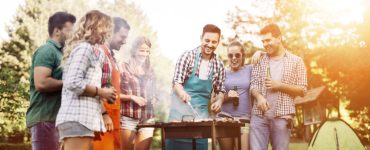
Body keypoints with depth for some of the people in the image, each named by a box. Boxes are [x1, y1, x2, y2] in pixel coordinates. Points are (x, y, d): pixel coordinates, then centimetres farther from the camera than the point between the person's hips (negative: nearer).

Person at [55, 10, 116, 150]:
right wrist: (101, 92, -8)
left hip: (80, 118, 10)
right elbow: (74, 83, -17)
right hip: (78, 118, -10)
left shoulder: (89, 50, 24)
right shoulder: (84, 48, -5)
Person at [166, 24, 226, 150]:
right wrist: (182, 93, -32)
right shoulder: (188, 56, -6)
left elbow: (220, 90, 13)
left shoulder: (219, 65, 6)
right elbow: (177, 82, -11)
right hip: (181, 109, -3)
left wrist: (219, 100, -9)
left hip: (201, 112, 4)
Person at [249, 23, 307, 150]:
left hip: (282, 116, -2)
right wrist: (259, 96, -14)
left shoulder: (296, 61, 5)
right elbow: (254, 84, 8)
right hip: (259, 115, 2)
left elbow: (302, 90, 2)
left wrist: (279, 85, -10)